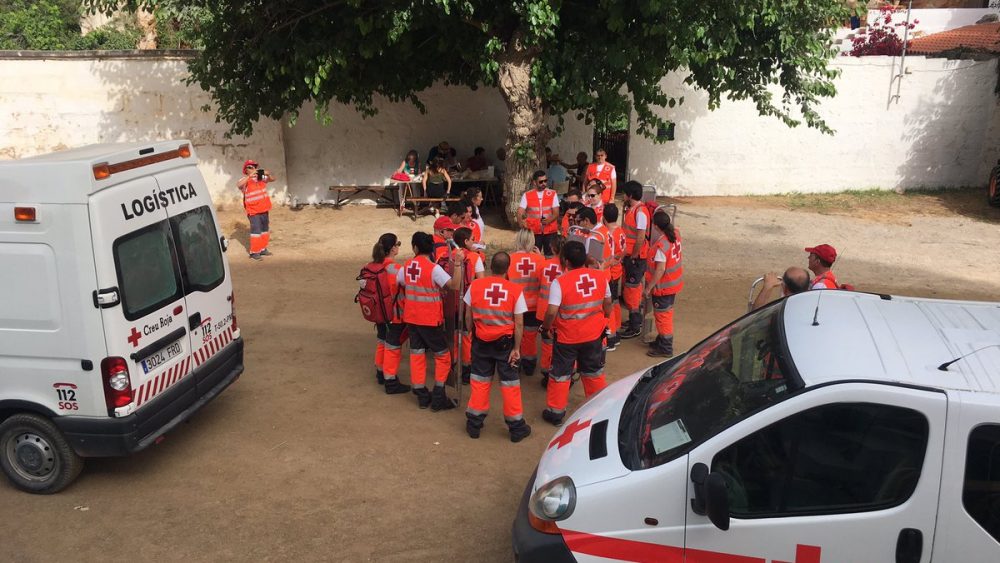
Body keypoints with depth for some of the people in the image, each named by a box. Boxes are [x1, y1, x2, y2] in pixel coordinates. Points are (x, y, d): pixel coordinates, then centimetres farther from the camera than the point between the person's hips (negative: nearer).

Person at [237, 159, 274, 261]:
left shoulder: (261, 178, 6)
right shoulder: (246, 180, -11)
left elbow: (272, 179, 13)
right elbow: (239, 184, -30)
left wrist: (268, 174, -9)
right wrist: (249, 176, -36)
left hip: (265, 209, 7)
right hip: (253, 211, -7)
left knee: (265, 230, 15)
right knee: (256, 231, -10)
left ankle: (263, 249, 28)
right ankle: (254, 252, -4)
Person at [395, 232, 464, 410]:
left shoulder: (406, 266, -1)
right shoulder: (434, 268, -19)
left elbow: (397, 284, 14)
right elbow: (454, 285, -30)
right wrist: (458, 264, -32)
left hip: (411, 317, 5)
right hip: (430, 319, -5)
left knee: (416, 354, 13)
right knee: (442, 356, 8)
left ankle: (421, 396, 17)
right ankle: (438, 398, 4)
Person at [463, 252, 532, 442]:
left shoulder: (475, 286, -9)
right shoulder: (515, 290, -13)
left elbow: (468, 316, 0)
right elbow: (519, 323, -10)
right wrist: (516, 348, -2)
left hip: (481, 341, 2)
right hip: (505, 342, -1)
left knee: (479, 381, 15)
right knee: (510, 384, 10)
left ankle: (474, 423, 23)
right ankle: (516, 426, 19)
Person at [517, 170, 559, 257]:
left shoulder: (552, 194, 3)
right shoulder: (527, 195, 1)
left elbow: (556, 213, -2)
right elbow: (520, 212, -5)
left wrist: (549, 220, -23)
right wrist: (522, 222, -27)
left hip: (550, 231, 0)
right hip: (534, 231, 0)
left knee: (550, 255, 1)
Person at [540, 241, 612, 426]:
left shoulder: (560, 282, -21)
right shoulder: (600, 276, -7)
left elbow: (552, 312, -23)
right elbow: (607, 303, 5)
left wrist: (545, 328, -4)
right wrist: (604, 322, 21)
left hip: (566, 337, -4)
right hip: (594, 334, 4)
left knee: (561, 374, 13)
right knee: (594, 371, 22)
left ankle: (555, 411, 21)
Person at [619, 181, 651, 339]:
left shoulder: (640, 212, -21)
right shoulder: (631, 209, 8)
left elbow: (641, 238, -23)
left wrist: (633, 256, -15)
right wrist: (627, 255, 14)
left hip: (636, 257, -9)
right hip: (629, 255, 9)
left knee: (632, 290, -3)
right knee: (633, 288, 19)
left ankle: (635, 327, 7)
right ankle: (636, 319, 33)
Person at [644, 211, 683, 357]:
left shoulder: (661, 246, -29)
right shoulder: (675, 234, -5)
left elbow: (660, 270, -27)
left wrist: (648, 288, -19)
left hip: (663, 286, -9)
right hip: (674, 283, 9)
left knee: (662, 315, 5)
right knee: (666, 313, 23)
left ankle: (665, 348, 17)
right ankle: (662, 341, 39)